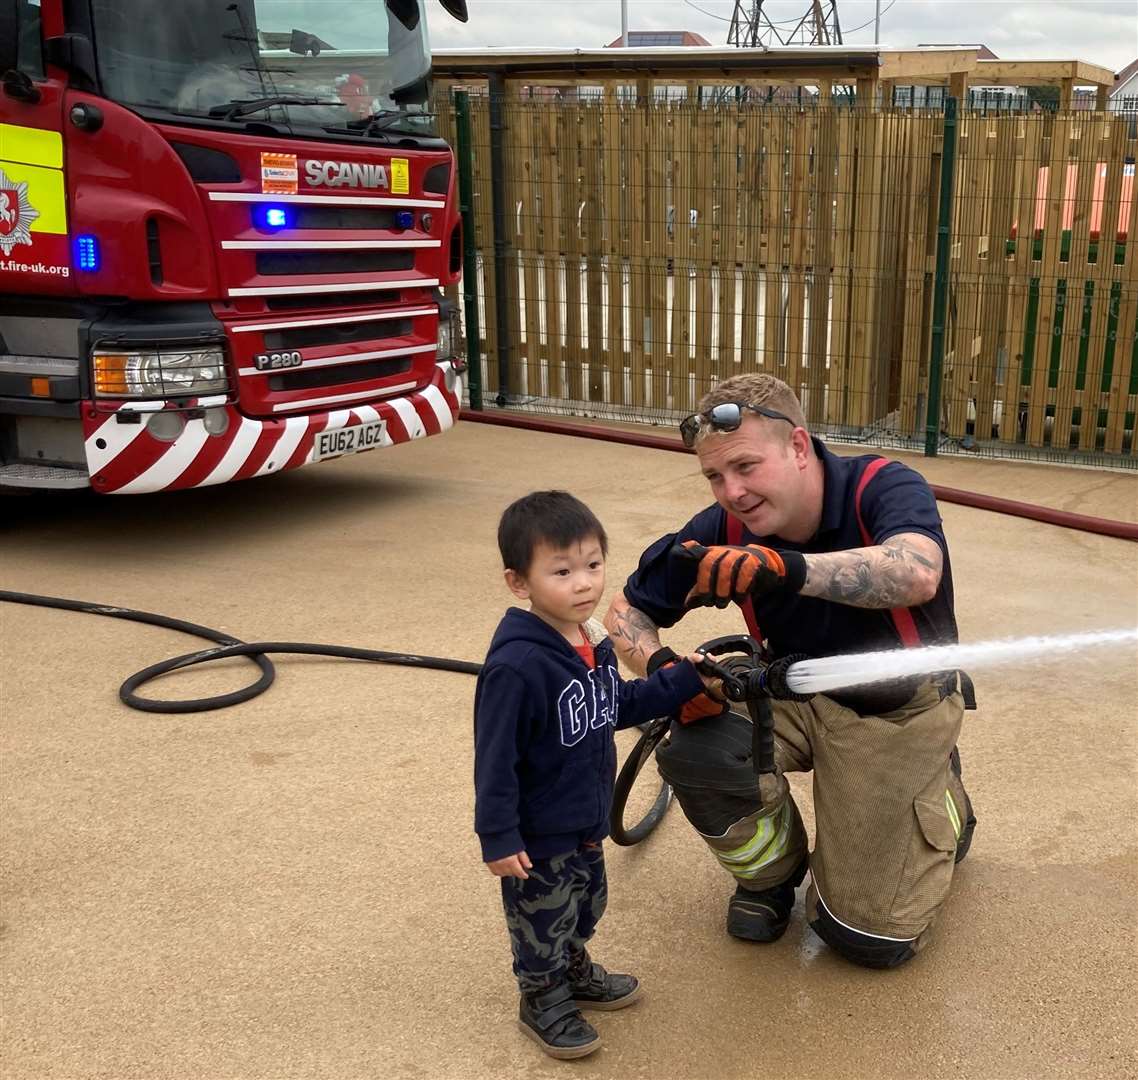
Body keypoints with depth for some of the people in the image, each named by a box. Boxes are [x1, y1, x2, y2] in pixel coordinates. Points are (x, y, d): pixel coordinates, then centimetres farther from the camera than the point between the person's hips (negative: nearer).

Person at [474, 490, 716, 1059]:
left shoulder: (593, 642, -2)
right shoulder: (516, 666, -31)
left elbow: (618, 707, 13)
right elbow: (495, 757, -25)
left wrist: (683, 682, 7)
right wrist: (498, 836, -22)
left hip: (587, 822, 8)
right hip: (538, 838, -8)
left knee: (586, 905, 28)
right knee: (541, 920, 13)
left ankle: (574, 971, 53)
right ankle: (543, 999, 37)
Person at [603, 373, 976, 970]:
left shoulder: (882, 488, -28)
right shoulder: (723, 530, -18)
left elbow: (916, 575, -51)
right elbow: (627, 609, -6)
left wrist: (785, 568, -65)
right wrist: (661, 666, -28)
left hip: (899, 711, -3)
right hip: (797, 692, 3)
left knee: (870, 938, -6)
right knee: (694, 748, -29)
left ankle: (943, 797, 25)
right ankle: (772, 873, 5)